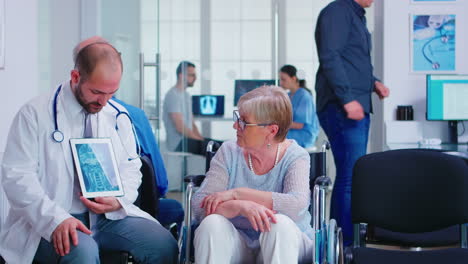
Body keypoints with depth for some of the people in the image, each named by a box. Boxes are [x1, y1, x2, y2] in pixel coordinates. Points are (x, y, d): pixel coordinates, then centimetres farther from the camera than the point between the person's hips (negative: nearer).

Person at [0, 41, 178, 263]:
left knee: (164, 244, -18)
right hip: (49, 223, -5)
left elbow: (130, 168, 17)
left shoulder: (118, 115, 10)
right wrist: (56, 219, -26)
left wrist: (119, 200, -7)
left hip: (110, 216, 5)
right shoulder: (34, 114, -5)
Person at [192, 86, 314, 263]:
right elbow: (200, 205, -11)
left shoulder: (295, 157, -6)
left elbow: (297, 204, -25)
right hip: (237, 244, 1)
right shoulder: (229, 152, -1)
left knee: (281, 224, -33)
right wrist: (241, 206, -32)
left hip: (285, 243, -1)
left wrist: (237, 193, -24)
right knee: (212, 223, -28)